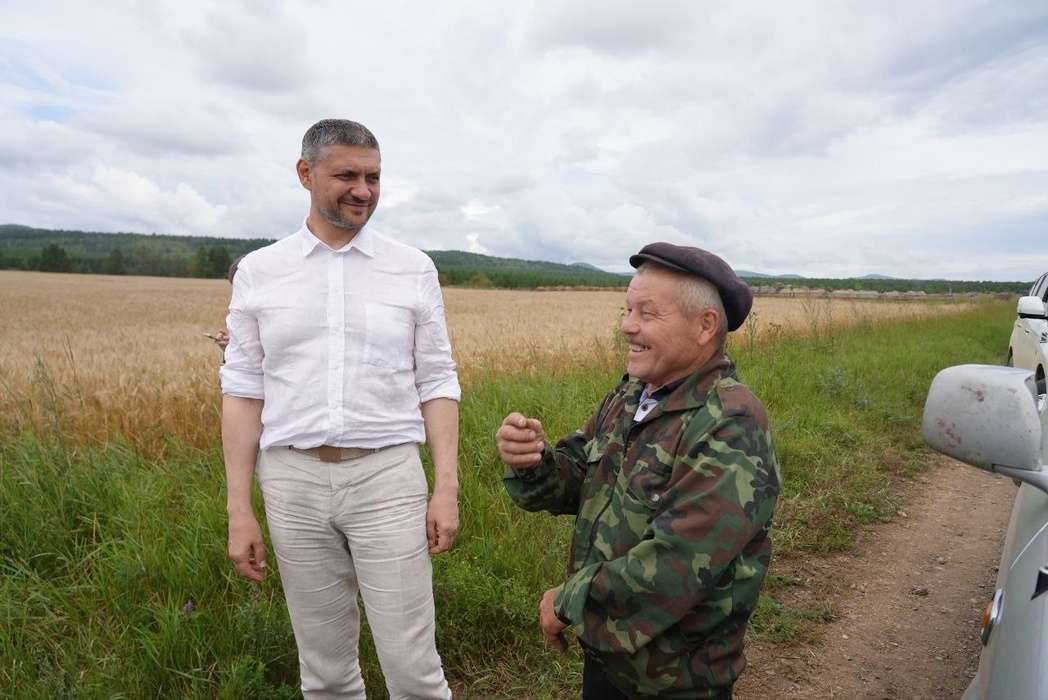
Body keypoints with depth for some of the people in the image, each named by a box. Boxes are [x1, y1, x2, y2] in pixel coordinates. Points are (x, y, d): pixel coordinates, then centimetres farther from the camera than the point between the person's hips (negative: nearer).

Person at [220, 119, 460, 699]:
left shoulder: (413, 269, 2)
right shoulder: (258, 271, 4)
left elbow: (437, 384, 2)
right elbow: (243, 392, 4)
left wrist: (447, 488, -5)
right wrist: (239, 510, 1)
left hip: (387, 476, -1)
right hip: (294, 480, 2)